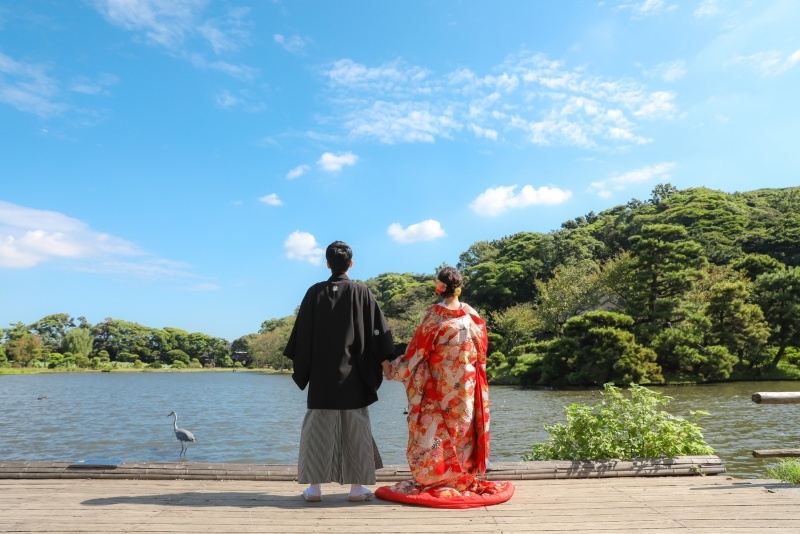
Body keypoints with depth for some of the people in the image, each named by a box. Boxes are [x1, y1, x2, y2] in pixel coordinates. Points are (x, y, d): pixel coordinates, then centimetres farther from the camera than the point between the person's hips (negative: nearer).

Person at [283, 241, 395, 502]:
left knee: (318, 428, 8)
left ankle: (314, 486, 11)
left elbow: (302, 332, 2)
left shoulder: (315, 292, 0)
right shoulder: (362, 293, -3)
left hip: (321, 375, 1)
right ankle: (357, 487, 12)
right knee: (355, 429, 7)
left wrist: (299, 365, 11)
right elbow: (379, 330, -3)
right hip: (353, 375, 0)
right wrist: (385, 359, 7)